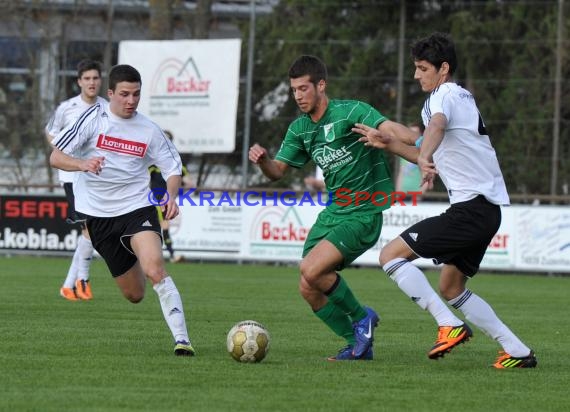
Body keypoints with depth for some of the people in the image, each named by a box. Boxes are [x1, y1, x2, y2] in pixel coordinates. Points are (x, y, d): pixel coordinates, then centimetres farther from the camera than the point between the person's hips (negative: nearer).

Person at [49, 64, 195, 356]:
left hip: (137, 209, -1)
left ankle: (182, 340, -28)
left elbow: (173, 167, 12)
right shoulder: (95, 117, -5)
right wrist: (83, 164, -28)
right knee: (134, 294, 8)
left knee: (154, 269, -29)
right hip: (98, 215, 1)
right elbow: (55, 157, -7)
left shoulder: (148, 130, 1)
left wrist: (172, 197, -8)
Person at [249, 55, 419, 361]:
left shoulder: (350, 112, -16)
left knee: (311, 269, -23)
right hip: (333, 213, 8)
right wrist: (262, 160, -11)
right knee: (309, 290, 3)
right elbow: (278, 171, 13)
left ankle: (361, 317, 1)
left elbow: (390, 129, -30)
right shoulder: (299, 129, 8)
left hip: (364, 214, -8)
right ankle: (357, 344, 20)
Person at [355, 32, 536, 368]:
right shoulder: (462, 97, 22)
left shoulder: (445, 95, -8)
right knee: (451, 288, 18)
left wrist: (424, 159, -48)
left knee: (391, 255, -9)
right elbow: (443, 148, 33)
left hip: (471, 208, -10)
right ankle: (518, 351, 12)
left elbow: (437, 126, -32)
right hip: (489, 207, 10)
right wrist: (387, 143, 30)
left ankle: (450, 326, -16)